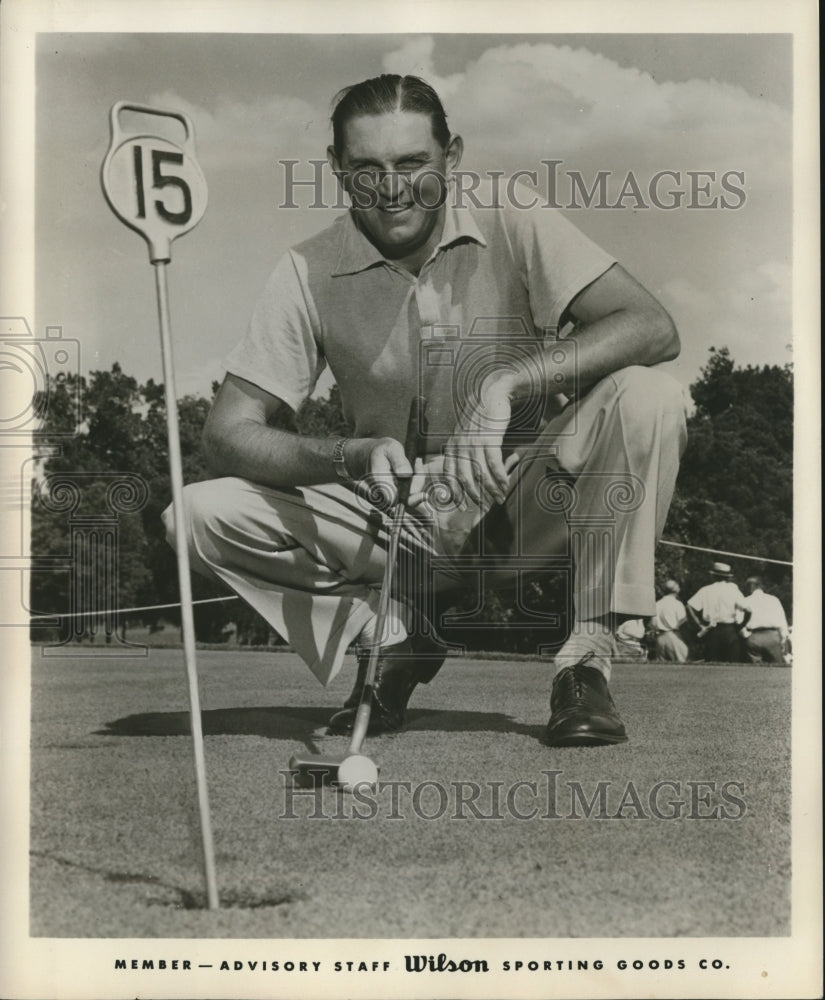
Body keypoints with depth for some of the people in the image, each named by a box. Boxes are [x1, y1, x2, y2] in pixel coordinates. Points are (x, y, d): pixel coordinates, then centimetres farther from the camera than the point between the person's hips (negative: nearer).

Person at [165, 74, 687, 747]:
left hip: (526, 503, -1)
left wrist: (507, 380, -35)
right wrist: (353, 456, -29)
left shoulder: (513, 225, -12)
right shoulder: (310, 272, -8)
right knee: (202, 514, -17)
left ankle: (589, 655, -16)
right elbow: (228, 433, -11)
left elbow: (654, 329, -22)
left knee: (647, 397, -28)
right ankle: (395, 634, 1)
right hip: (400, 517, 1)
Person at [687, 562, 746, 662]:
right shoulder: (733, 588, -1)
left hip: (712, 631, 2)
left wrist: (700, 626, 1)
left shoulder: (705, 590, 5)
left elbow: (690, 607, -3)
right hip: (730, 630, -2)